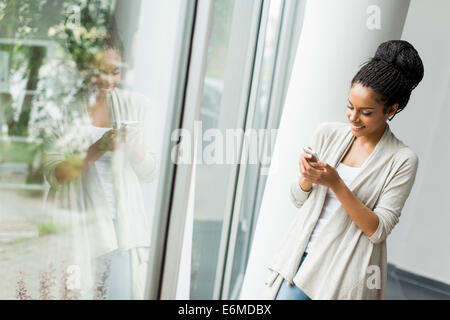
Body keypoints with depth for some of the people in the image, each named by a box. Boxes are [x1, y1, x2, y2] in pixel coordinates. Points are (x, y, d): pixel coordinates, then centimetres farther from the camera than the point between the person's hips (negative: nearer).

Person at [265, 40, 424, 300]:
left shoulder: (402, 160, -10)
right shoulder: (327, 134, 1)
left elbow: (378, 231, -13)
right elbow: (299, 200, 8)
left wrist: (335, 184, -22)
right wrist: (307, 178, -14)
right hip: (303, 256, 3)